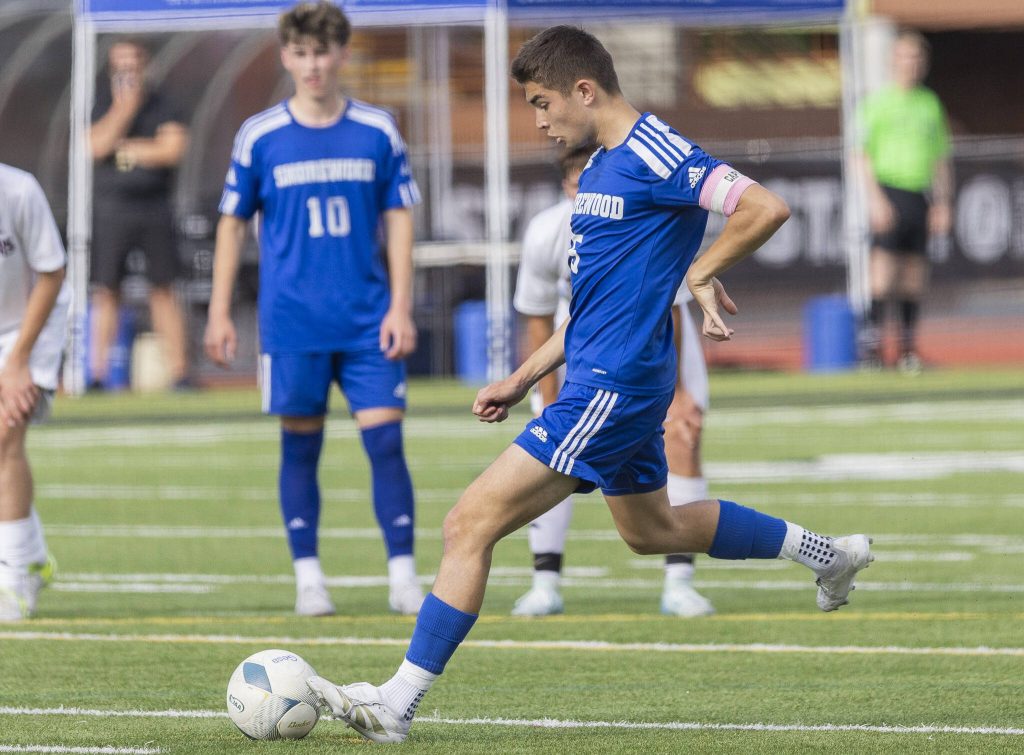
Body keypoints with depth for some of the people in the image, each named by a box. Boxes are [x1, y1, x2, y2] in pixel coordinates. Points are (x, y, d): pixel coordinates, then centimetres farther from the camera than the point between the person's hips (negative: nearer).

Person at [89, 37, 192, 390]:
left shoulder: (162, 107, 3)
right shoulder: (103, 104, 7)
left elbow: (173, 149, -10)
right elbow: (96, 146, -9)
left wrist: (124, 148, -4)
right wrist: (125, 108, -11)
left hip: (154, 211, -1)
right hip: (111, 211, 1)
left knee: (163, 291, -1)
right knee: (106, 291, 1)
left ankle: (178, 369, 0)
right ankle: (97, 370, 3)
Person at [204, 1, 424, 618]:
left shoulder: (378, 132, 4)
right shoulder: (259, 137, 2)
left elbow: (399, 219, 7)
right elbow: (233, 223, 9)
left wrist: (400, 306, 0)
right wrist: (220, 313, 5)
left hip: (368, 321, 0)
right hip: (292, 324, 0)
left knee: (386, 440, -6)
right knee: (301, 447, 3)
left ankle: (404, 576, -2)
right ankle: (309, 578, 11)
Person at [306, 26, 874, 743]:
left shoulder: (655, 154, -16)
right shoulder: (602, 166, 15)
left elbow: (767, 208, -25)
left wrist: (702, 273, -14)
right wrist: (523, 378, 19)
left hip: (612, 388, -11)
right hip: (610, 384, 11)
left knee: (471, 522, -13)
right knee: (651, 528, 29)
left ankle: (398, 703, -12)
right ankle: (828, 553, 40)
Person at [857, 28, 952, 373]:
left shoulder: (930, 103, 14)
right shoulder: (878, 101, 0)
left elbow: (940, 159, 19)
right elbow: (864, 153, -4)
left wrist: (943, 203, 12)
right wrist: (875, 198, -13)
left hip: (920, 194, 5)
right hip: (890, 191, -5)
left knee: (915, 270, 5)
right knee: (884, 263, -14)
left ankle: (908, 346, 10)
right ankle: (872, 340, -13)